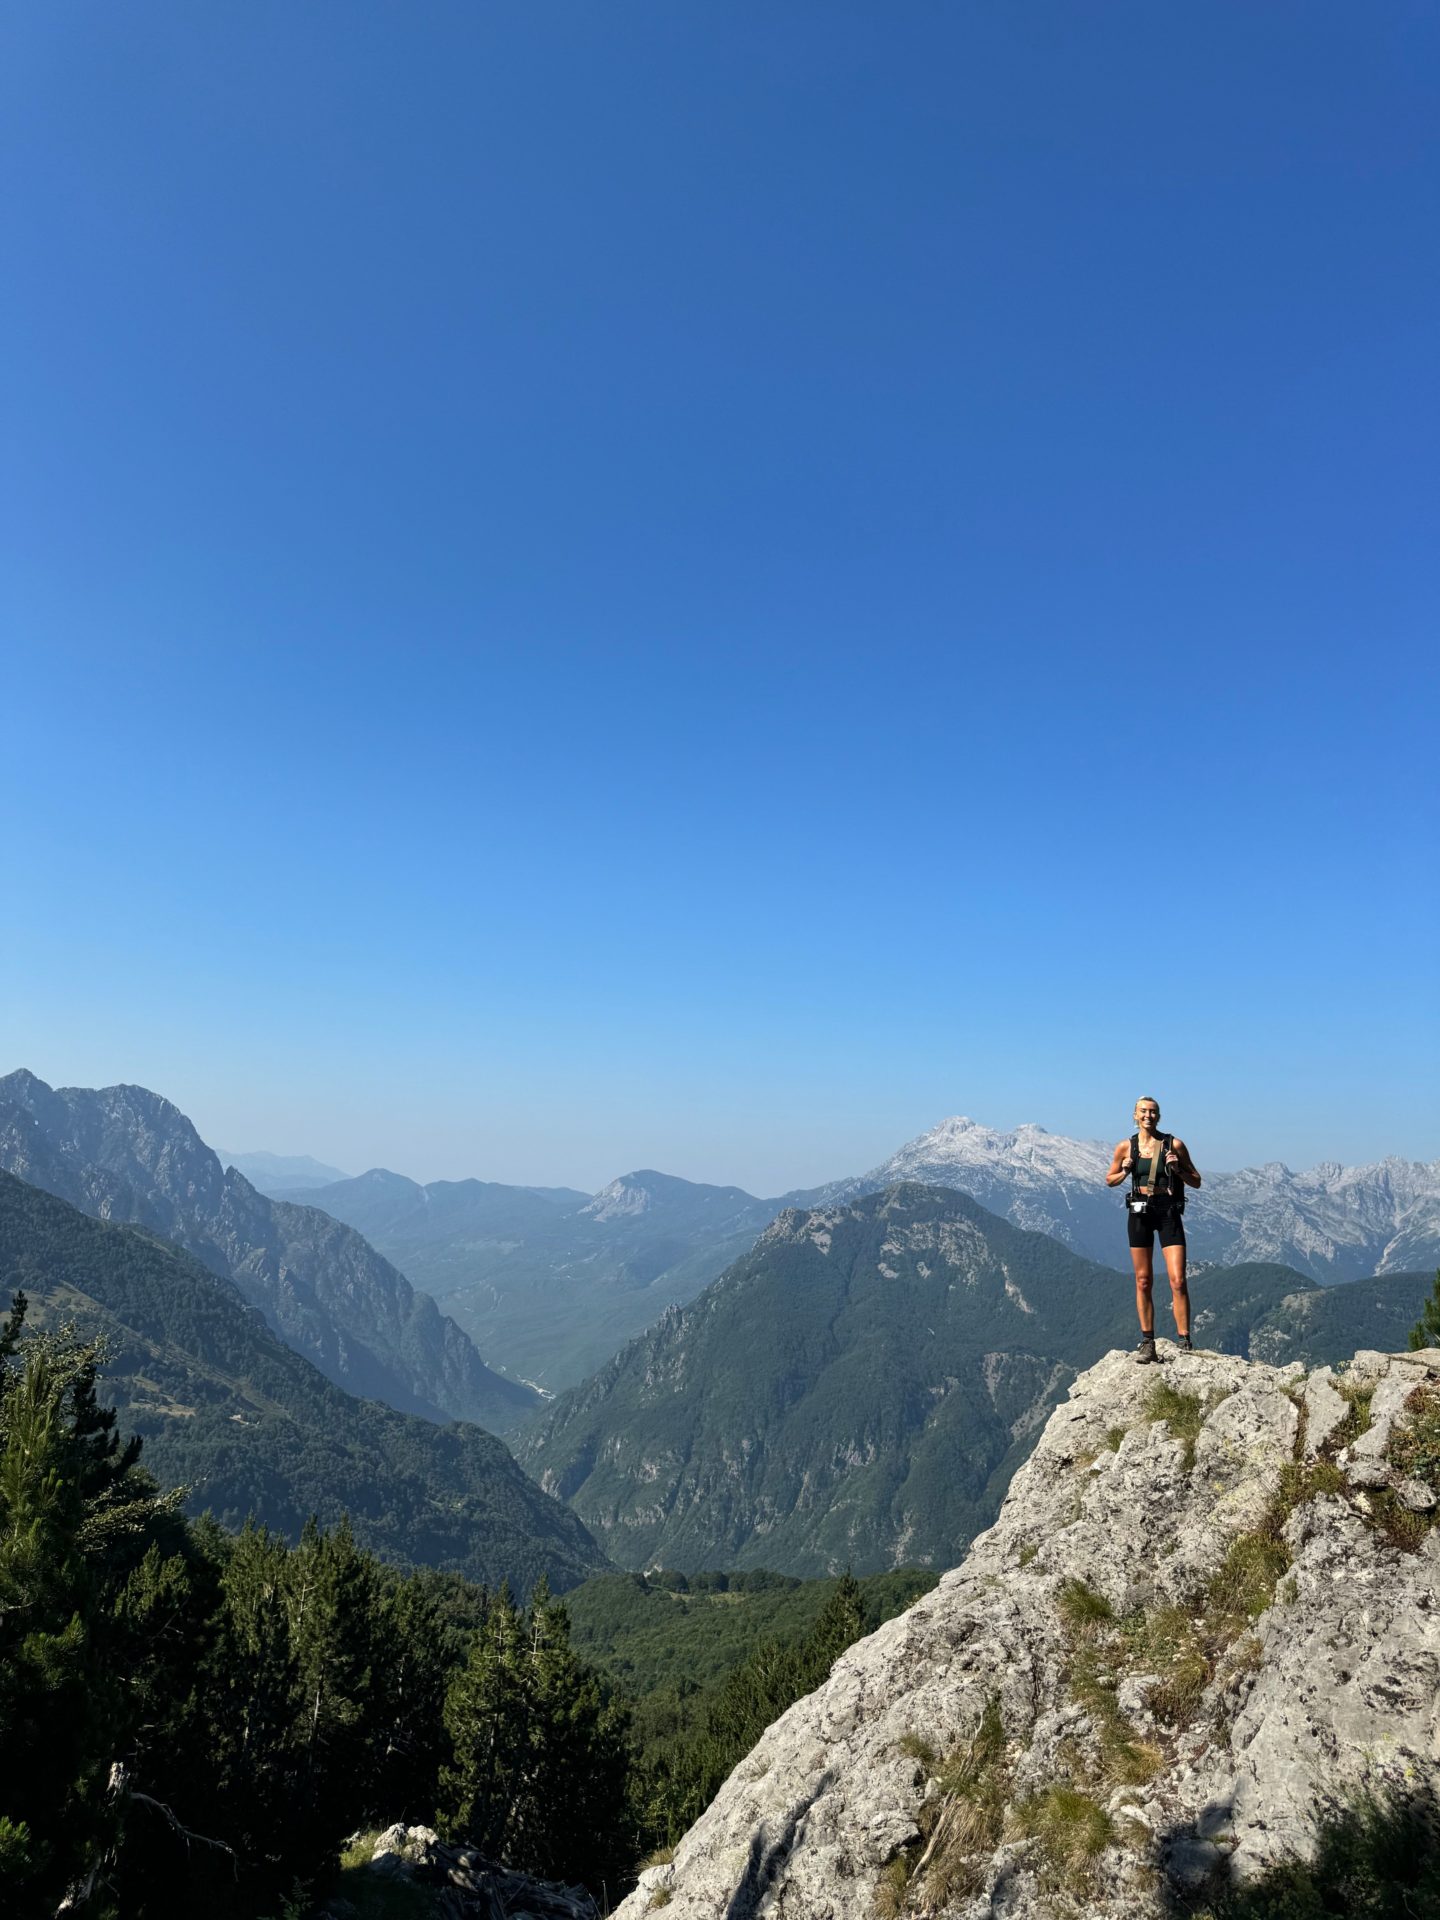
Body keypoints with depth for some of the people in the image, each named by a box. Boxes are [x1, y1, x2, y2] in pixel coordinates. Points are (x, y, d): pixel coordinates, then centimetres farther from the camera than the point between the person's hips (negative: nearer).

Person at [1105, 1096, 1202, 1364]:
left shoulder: (1174, 1144, -2)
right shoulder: (1125, 1147, 2)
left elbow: (1196, 1182, 5)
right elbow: (1110, 1180, 13)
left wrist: (1178, 1169, -14)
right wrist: (1125, 1172, -7)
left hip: (1168, 1212, -1)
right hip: (1139, 1212, 2)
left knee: (1177, 1281, -8)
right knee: (1143, 1281, 6)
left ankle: (1184, 1342, 0)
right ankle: (1147, 1342, 14)